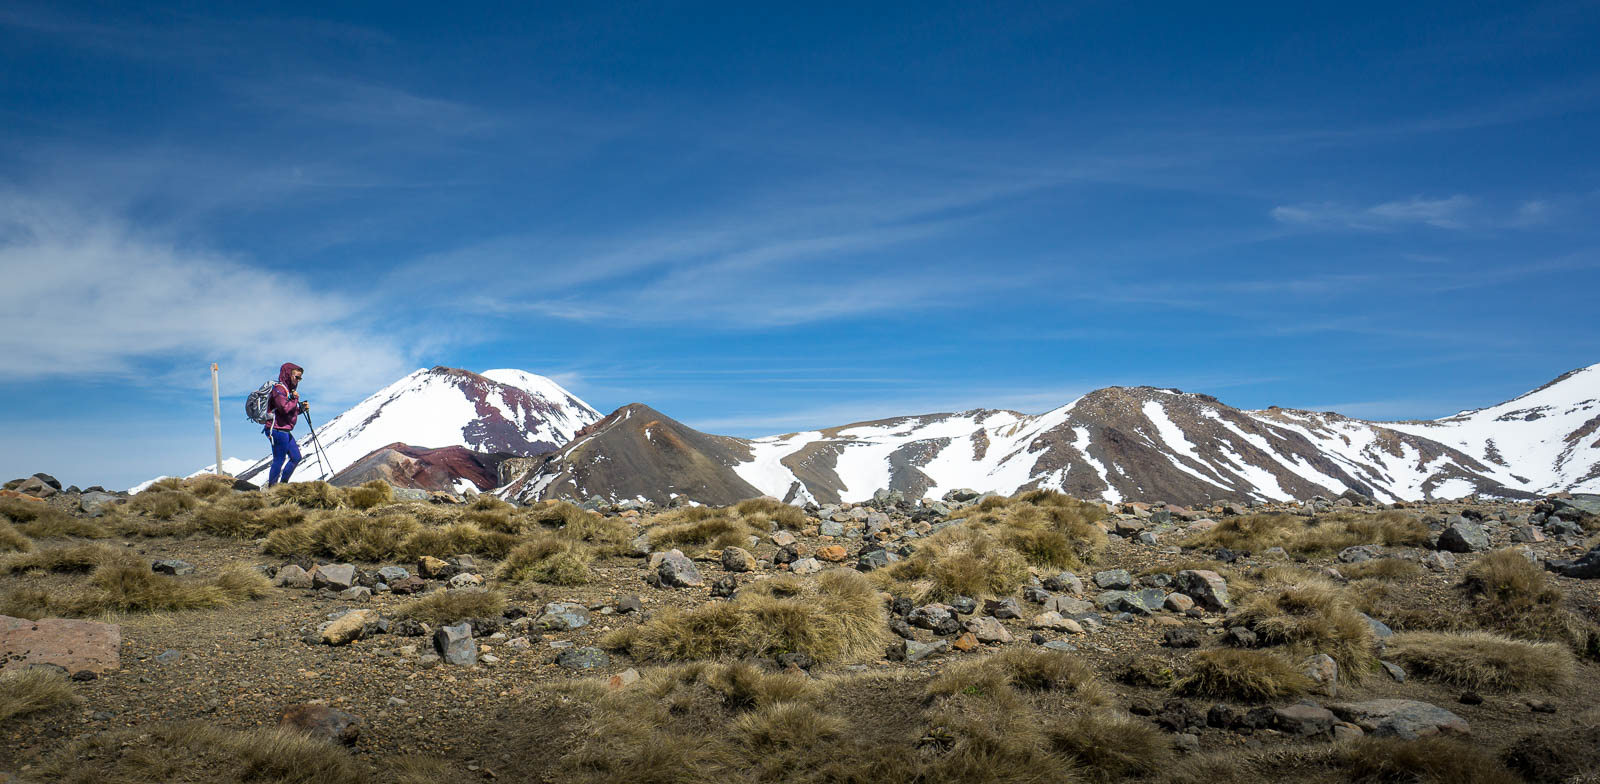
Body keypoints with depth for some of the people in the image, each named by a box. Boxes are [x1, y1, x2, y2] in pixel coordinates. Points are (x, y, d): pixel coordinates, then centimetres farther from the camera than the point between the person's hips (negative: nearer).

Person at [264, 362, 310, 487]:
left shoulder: (288, 389, 19)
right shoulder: (278, 389, -13)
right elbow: (285, 408, -26)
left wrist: (301, 408, 6)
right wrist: (295, 399, -10)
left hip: (285, 431, 11)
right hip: (278, 430, -10)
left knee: (296, 458, 13)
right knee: (279, 460, -7)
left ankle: (283, 484, 19)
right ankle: (271, 486, 0)